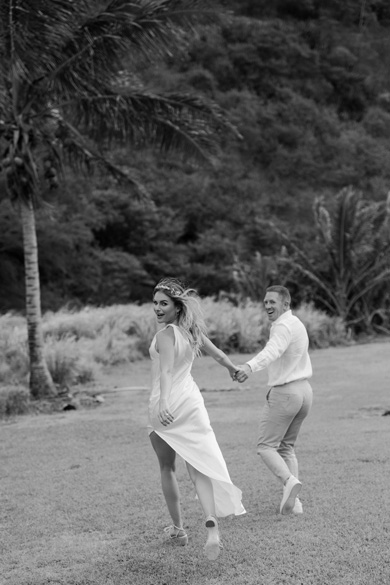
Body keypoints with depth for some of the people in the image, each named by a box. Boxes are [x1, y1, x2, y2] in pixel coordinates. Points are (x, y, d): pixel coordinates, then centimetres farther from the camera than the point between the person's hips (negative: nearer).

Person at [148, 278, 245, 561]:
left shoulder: (165, 334, -12)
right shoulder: (193, 330, 8)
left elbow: (166, 370, -29)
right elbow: (218, 354, 24)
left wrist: (163, 402, -41)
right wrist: (235, 369, 44)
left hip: (166, 405, -5)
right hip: (192, 401, 5)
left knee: (167, 468, 15)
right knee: (199, 468, -2)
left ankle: (178, 528, 24)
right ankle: (211, 526, -23)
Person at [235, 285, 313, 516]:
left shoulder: (284, 326, -17)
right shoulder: (298, 324, 15)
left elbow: (272, 351, -38)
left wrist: (250, 367, -55)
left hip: (284, 393, -9)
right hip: (304, 391, 9)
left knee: (266, 446, 0)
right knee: (287, 447, 16)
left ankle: (289, 481, -22)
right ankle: (293, 502, 7)